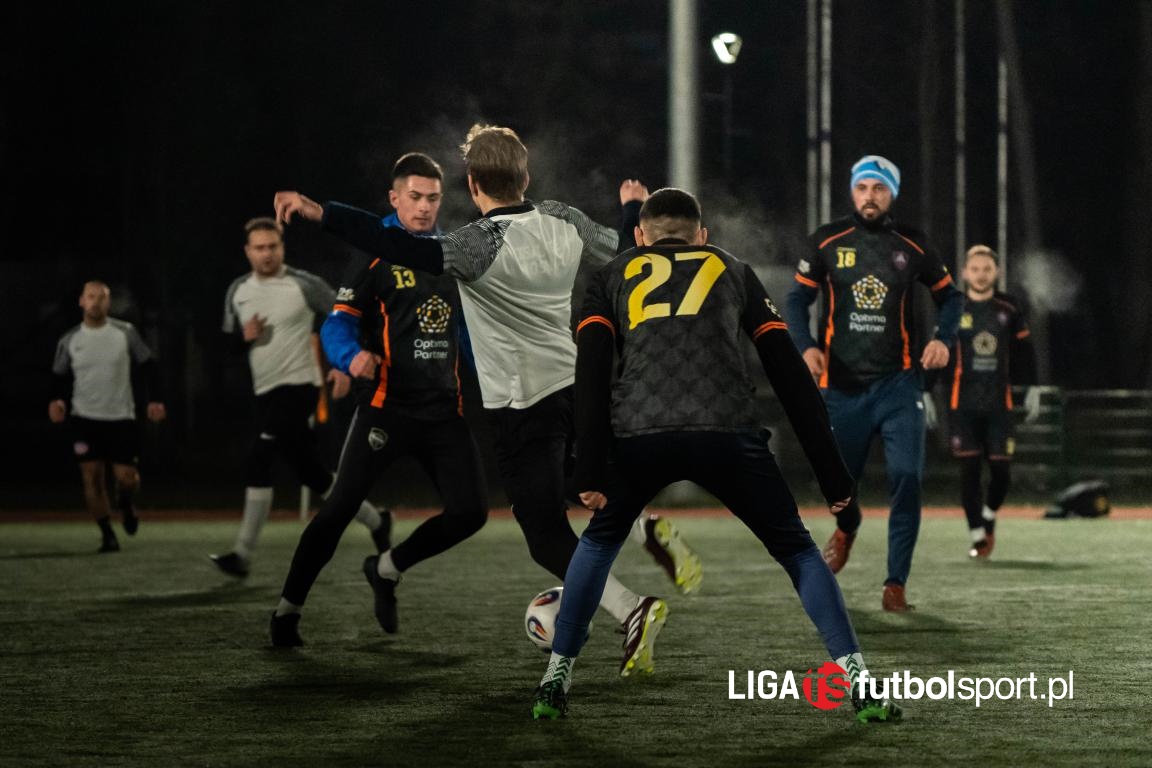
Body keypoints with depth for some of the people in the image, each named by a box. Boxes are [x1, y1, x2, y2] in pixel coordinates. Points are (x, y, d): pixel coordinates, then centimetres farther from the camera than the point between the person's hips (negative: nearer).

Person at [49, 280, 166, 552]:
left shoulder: (126, 333, 0)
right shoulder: (69, 341, 4)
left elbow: (147, 365, 6)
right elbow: (60, 376, 13)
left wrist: (154, 400, -2)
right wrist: (57, 400, -6)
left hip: (121, 417, -1)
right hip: (84, 418, 1)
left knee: (127, 477, -4)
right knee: (92, 476, -7)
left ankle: (125, 503, 32)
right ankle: (107, 534, 4)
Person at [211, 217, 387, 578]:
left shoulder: (304, 285, -6)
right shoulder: (238, 291, 10)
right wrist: (244, 337, -6)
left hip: (298, 386, -7)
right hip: (265, 392, 7)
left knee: (258, 463, -17)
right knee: (310, 471, 6)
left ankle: (243, 554, -13)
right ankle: (374, 521, 22)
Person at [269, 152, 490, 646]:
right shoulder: (376, 255, -3)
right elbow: (338, 323, -9)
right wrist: (353, 356, -29)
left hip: (443, 407, 5)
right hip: (387, 406, -5)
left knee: (470, 512, -2)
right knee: (340, 507, -9)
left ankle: (387, 572, 20)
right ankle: (287, 608, 3)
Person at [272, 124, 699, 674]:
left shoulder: (480, 246, -21)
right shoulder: (564, 222, -2)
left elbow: (403, 249, -33)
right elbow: (622, 253, 15)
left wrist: (320, 213, -37)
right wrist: (633, 210, 37)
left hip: (521, 406, -6)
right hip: (577, 383, 6)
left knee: (547, 537, 1)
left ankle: (631, 610, -12)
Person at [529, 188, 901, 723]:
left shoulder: (612, 277, 27)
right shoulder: (734, 271, 29)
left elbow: (591, 373, 10)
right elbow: (789, 373, 22)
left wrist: (590, 472, 4)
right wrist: (832, 473, 21)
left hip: (639, 434, 0)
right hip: (727, 433, 0)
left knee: (600, 541, 28)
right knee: (795, 549, 17)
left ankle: (554, 682, 23)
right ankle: (860, 686, 6)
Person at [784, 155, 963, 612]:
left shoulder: (911, 246, 3)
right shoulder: (828, 241, 2)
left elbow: (948, 295, 13)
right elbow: (797, 300, 5)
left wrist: (943, 338, -5)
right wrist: (806, 346, -12)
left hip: (897, 384, 0)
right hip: (842, 386, 1)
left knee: (906, 480, -12)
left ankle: (895, 584, -6)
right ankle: (847, 527, 48)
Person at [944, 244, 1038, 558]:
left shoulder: (1009, 309, 5)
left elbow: (1024, 352, 15)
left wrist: (1032, 389, 15)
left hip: (999, 403, 2)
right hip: (962, 404, -2)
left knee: (1001, 470, -1)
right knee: (969, 470, -4)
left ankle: (989, 517, 28)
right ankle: (977, 535, 5)